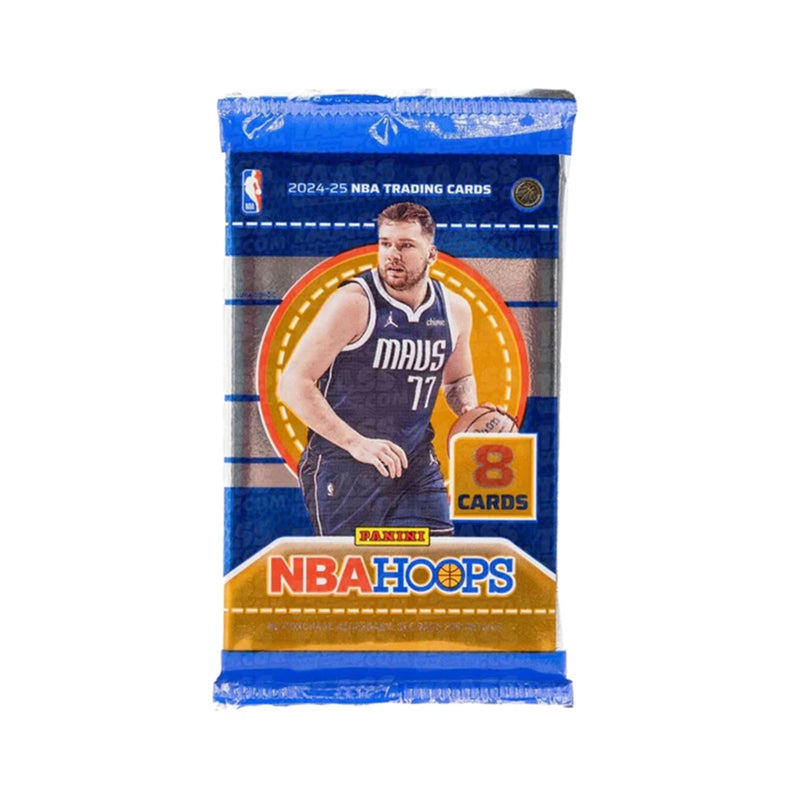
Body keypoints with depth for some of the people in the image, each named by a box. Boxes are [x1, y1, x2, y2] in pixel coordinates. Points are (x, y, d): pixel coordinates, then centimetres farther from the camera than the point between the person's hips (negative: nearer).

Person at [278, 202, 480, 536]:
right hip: (343, 468, -4)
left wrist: (470, 411, 1)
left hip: (417, 468, 5)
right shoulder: (353, 303, -13)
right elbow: (292, 384, -16)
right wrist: (355, 443, -22)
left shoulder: (455, 309, 4)